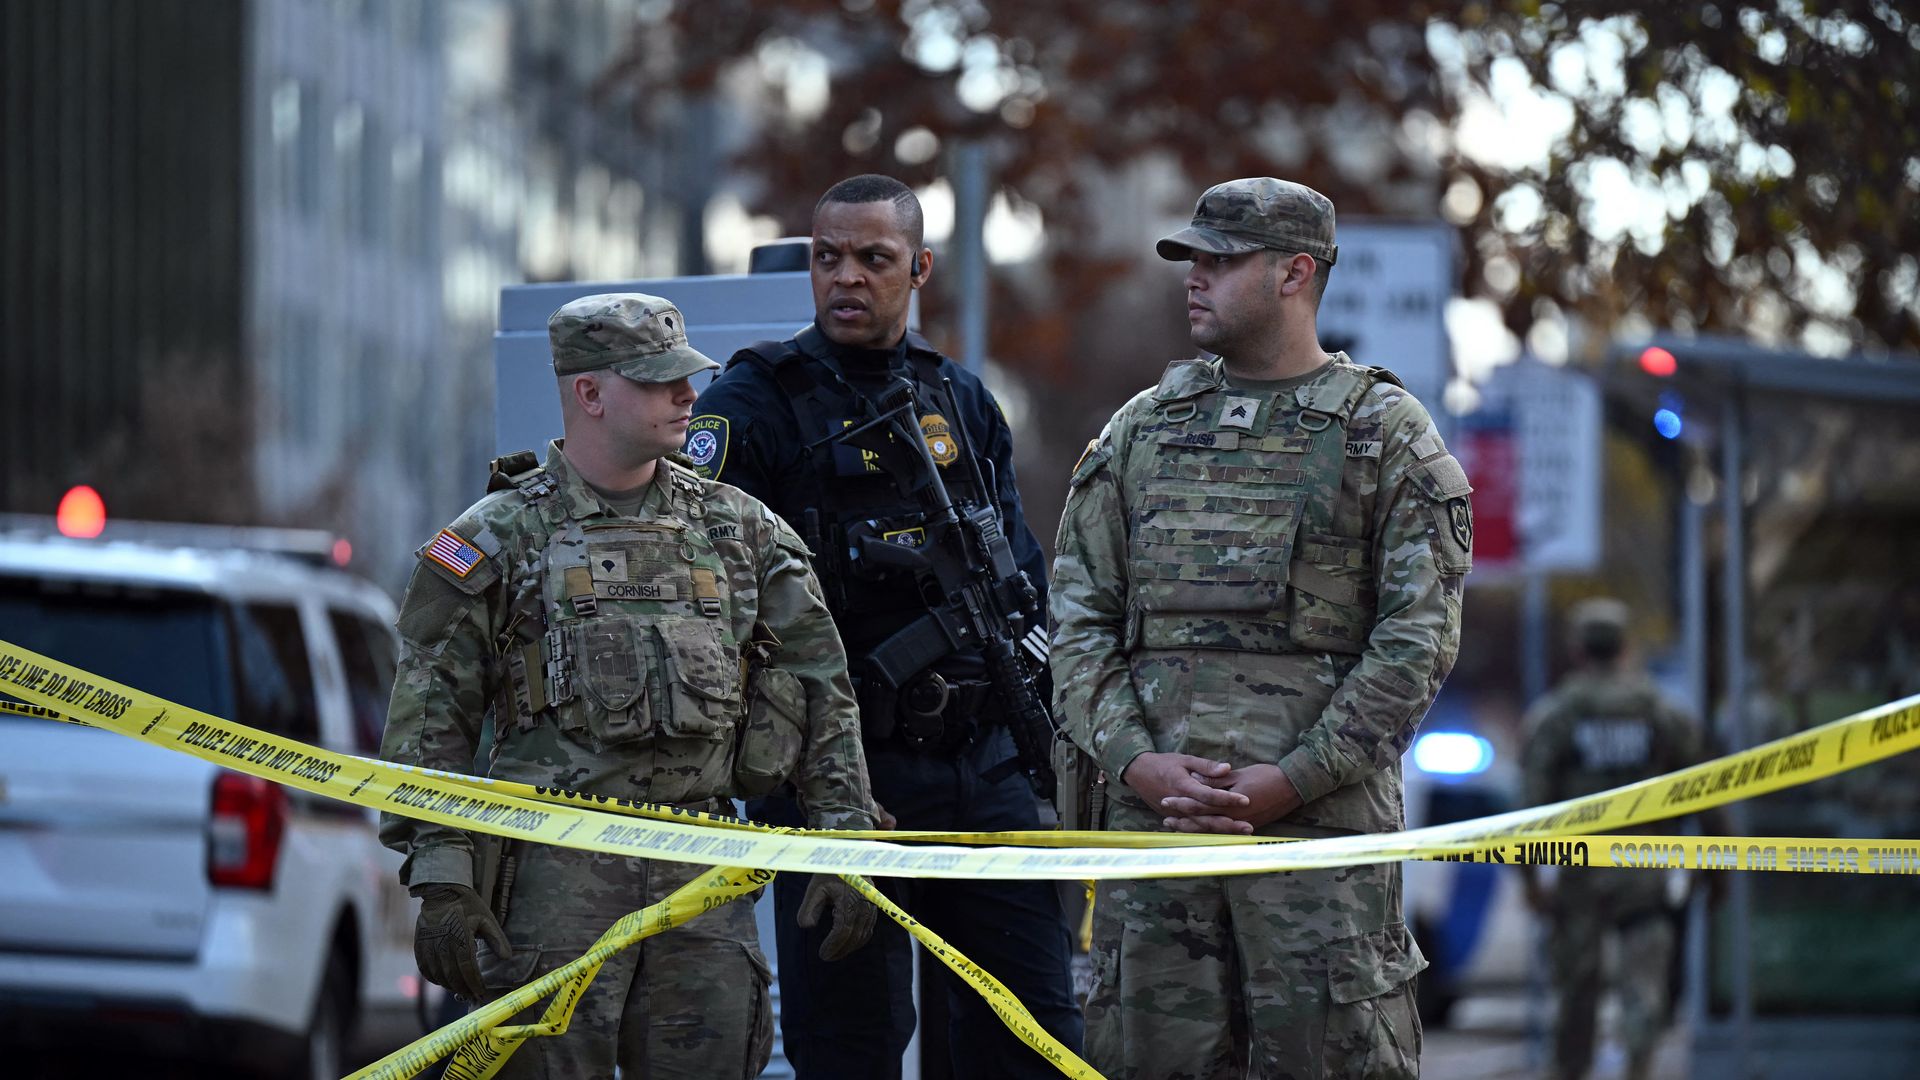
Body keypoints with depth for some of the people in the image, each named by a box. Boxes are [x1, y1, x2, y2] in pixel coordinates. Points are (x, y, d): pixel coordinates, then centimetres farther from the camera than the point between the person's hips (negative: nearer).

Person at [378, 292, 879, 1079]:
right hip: (556, 866, -3)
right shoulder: (497, 540, 3)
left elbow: (820, 690, 15)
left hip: (701, 866, 3)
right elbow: (429, 724, 0)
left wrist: (845, 837, 7)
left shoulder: (739, 529, 13)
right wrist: (441, 878, -8)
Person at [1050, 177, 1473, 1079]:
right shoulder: (1141, 429, 16)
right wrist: (1138, 762, -5)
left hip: (1320, 811, -4)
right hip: (1150, 810, 4)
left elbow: (1418, 639, -3)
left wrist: (1288, 782, -11)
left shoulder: (1388, 435, 4)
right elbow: (1079, 620, 12)